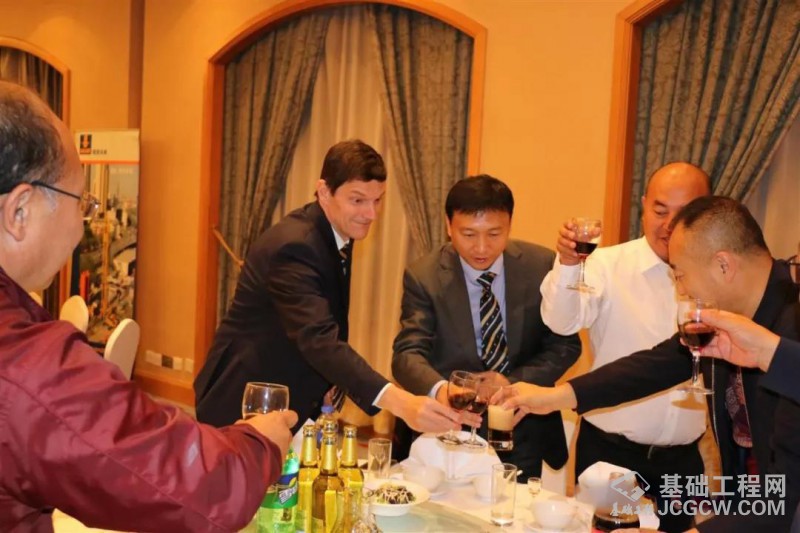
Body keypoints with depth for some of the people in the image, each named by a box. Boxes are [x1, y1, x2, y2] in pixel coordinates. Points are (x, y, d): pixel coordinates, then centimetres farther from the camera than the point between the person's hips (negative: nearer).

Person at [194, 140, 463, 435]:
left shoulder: (338, 231, 0)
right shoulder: (293, 247, -28)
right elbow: (318, 339, -41)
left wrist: (332, 382, -7)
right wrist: (399, 402, -52)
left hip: (293, 403, 8)